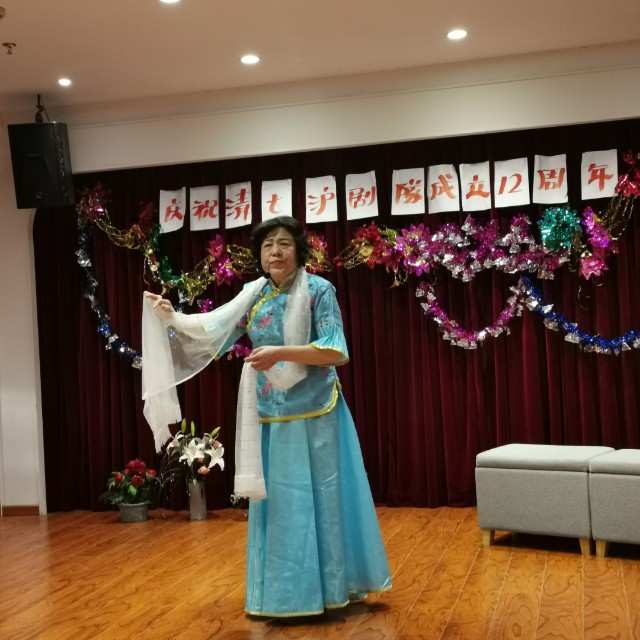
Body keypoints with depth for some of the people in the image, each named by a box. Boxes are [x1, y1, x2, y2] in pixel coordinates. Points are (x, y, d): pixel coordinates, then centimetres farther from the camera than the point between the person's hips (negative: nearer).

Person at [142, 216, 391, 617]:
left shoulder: (319, 290, -7)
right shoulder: (255, 294, 8)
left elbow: (337, 352, -15)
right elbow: (214, 328, 2)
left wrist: (281, 353, -23)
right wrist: (174, 317, -11)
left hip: (313, 414, -5)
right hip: (271, 415, 5)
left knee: (320, 498, 2)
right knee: (277, 502, 9)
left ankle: (328, 585, 15)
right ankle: (285, 590, 21)